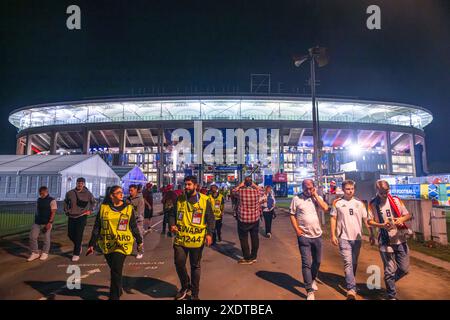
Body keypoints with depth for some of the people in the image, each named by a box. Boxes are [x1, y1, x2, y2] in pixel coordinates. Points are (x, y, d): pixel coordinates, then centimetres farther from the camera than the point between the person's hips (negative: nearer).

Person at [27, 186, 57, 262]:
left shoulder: (52, 201, -9)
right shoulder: (39, 200, 11)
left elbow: (53, 212, -14)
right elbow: (37, 210, 19)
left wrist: (50, 223, -22)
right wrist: (35, 220, 17)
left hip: (46, 223, -6)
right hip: (37, 222, 6)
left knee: (46, 239, 3)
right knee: (32, 237, 0)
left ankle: (45, 253, 18)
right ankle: (35, 253, 12)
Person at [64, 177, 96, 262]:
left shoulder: (87, 193, -4)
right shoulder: (70, 193, 0)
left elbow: (93, 202, 12)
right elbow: (66, 202, 19)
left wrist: (90, 210, 3)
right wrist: (66, 210, 12)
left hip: (82, 217, -3)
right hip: (71, 217, 3)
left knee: (78, 235, -5)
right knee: (70, 234, 9)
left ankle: (76, 254, 7)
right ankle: (78, 246, 35)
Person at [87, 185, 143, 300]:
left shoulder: (129, 208, 0)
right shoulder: (103, 208, 1)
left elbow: (134, 227, 7)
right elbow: (96, 228, 5)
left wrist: (139, 241, 12)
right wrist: (92, 244, 3)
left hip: (122, 245, -2)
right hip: (107, 245, 2)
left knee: (116, 271, -9)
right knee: (114, 270, 16)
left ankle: (114, 297, 5)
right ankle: (118, 290, 41)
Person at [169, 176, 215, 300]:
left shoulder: (204, 200, -5)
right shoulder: (179, 199, 4)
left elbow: (210, 218, -3)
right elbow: (172, 214, 11)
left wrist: (209, 233, -12)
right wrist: (172, 225, -8)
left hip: (197, 239, -2)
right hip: (180, 238, 2)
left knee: (195, 266, 11)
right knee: (179, 263, 3)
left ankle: (194, 294, 29)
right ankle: (185, 286, 31)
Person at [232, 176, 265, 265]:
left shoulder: (240, 191, -12)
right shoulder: (256, 191, -7)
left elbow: (234, 191, 10)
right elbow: (262, 192, 17)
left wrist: (240, 185, 12)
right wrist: (254, 185, 13)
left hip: (243, 219, -3)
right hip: (255, 218, 3)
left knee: (244, 239, 6)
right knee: (255, 238, 14)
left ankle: (247, 258, 10)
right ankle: (254, 257, 24)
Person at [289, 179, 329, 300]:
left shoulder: (317, 197, 4)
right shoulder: (296, 199, -4)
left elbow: (325, 208, -13)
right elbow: (292, 215, -2)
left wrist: (315, 195, -11)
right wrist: (297, 230, -10)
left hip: (317, 235, 4)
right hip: (304, 236, -3)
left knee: (317, 261, 18)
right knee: (306, 263, -3)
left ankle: (312, 279, 43)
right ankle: (309, 291, 5)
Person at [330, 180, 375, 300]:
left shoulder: (359, 203, 6)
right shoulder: (337, 203, -1)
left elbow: (366, 220, 8)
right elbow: (333, 219, 0)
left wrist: (371, 235, 4)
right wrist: (333, 235, -5)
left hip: (357, 238, 3)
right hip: (344, 238, -3)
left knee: (354, 263, 15)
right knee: (348, 263, -9)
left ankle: (350, 283, 34)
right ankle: (351, 289, -7)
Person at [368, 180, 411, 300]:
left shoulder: (396, 200, 3)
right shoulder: (373, 204, -5)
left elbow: (408, 215, 7)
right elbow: (370, 221, -3)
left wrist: (402, 219, -15)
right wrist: (382, 225, -21)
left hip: (400, 240, 3)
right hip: (385, 241, -3)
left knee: (404, 269, 9)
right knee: (390, 271, 2)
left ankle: (389, 282, 37)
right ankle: (392, 296, 19)